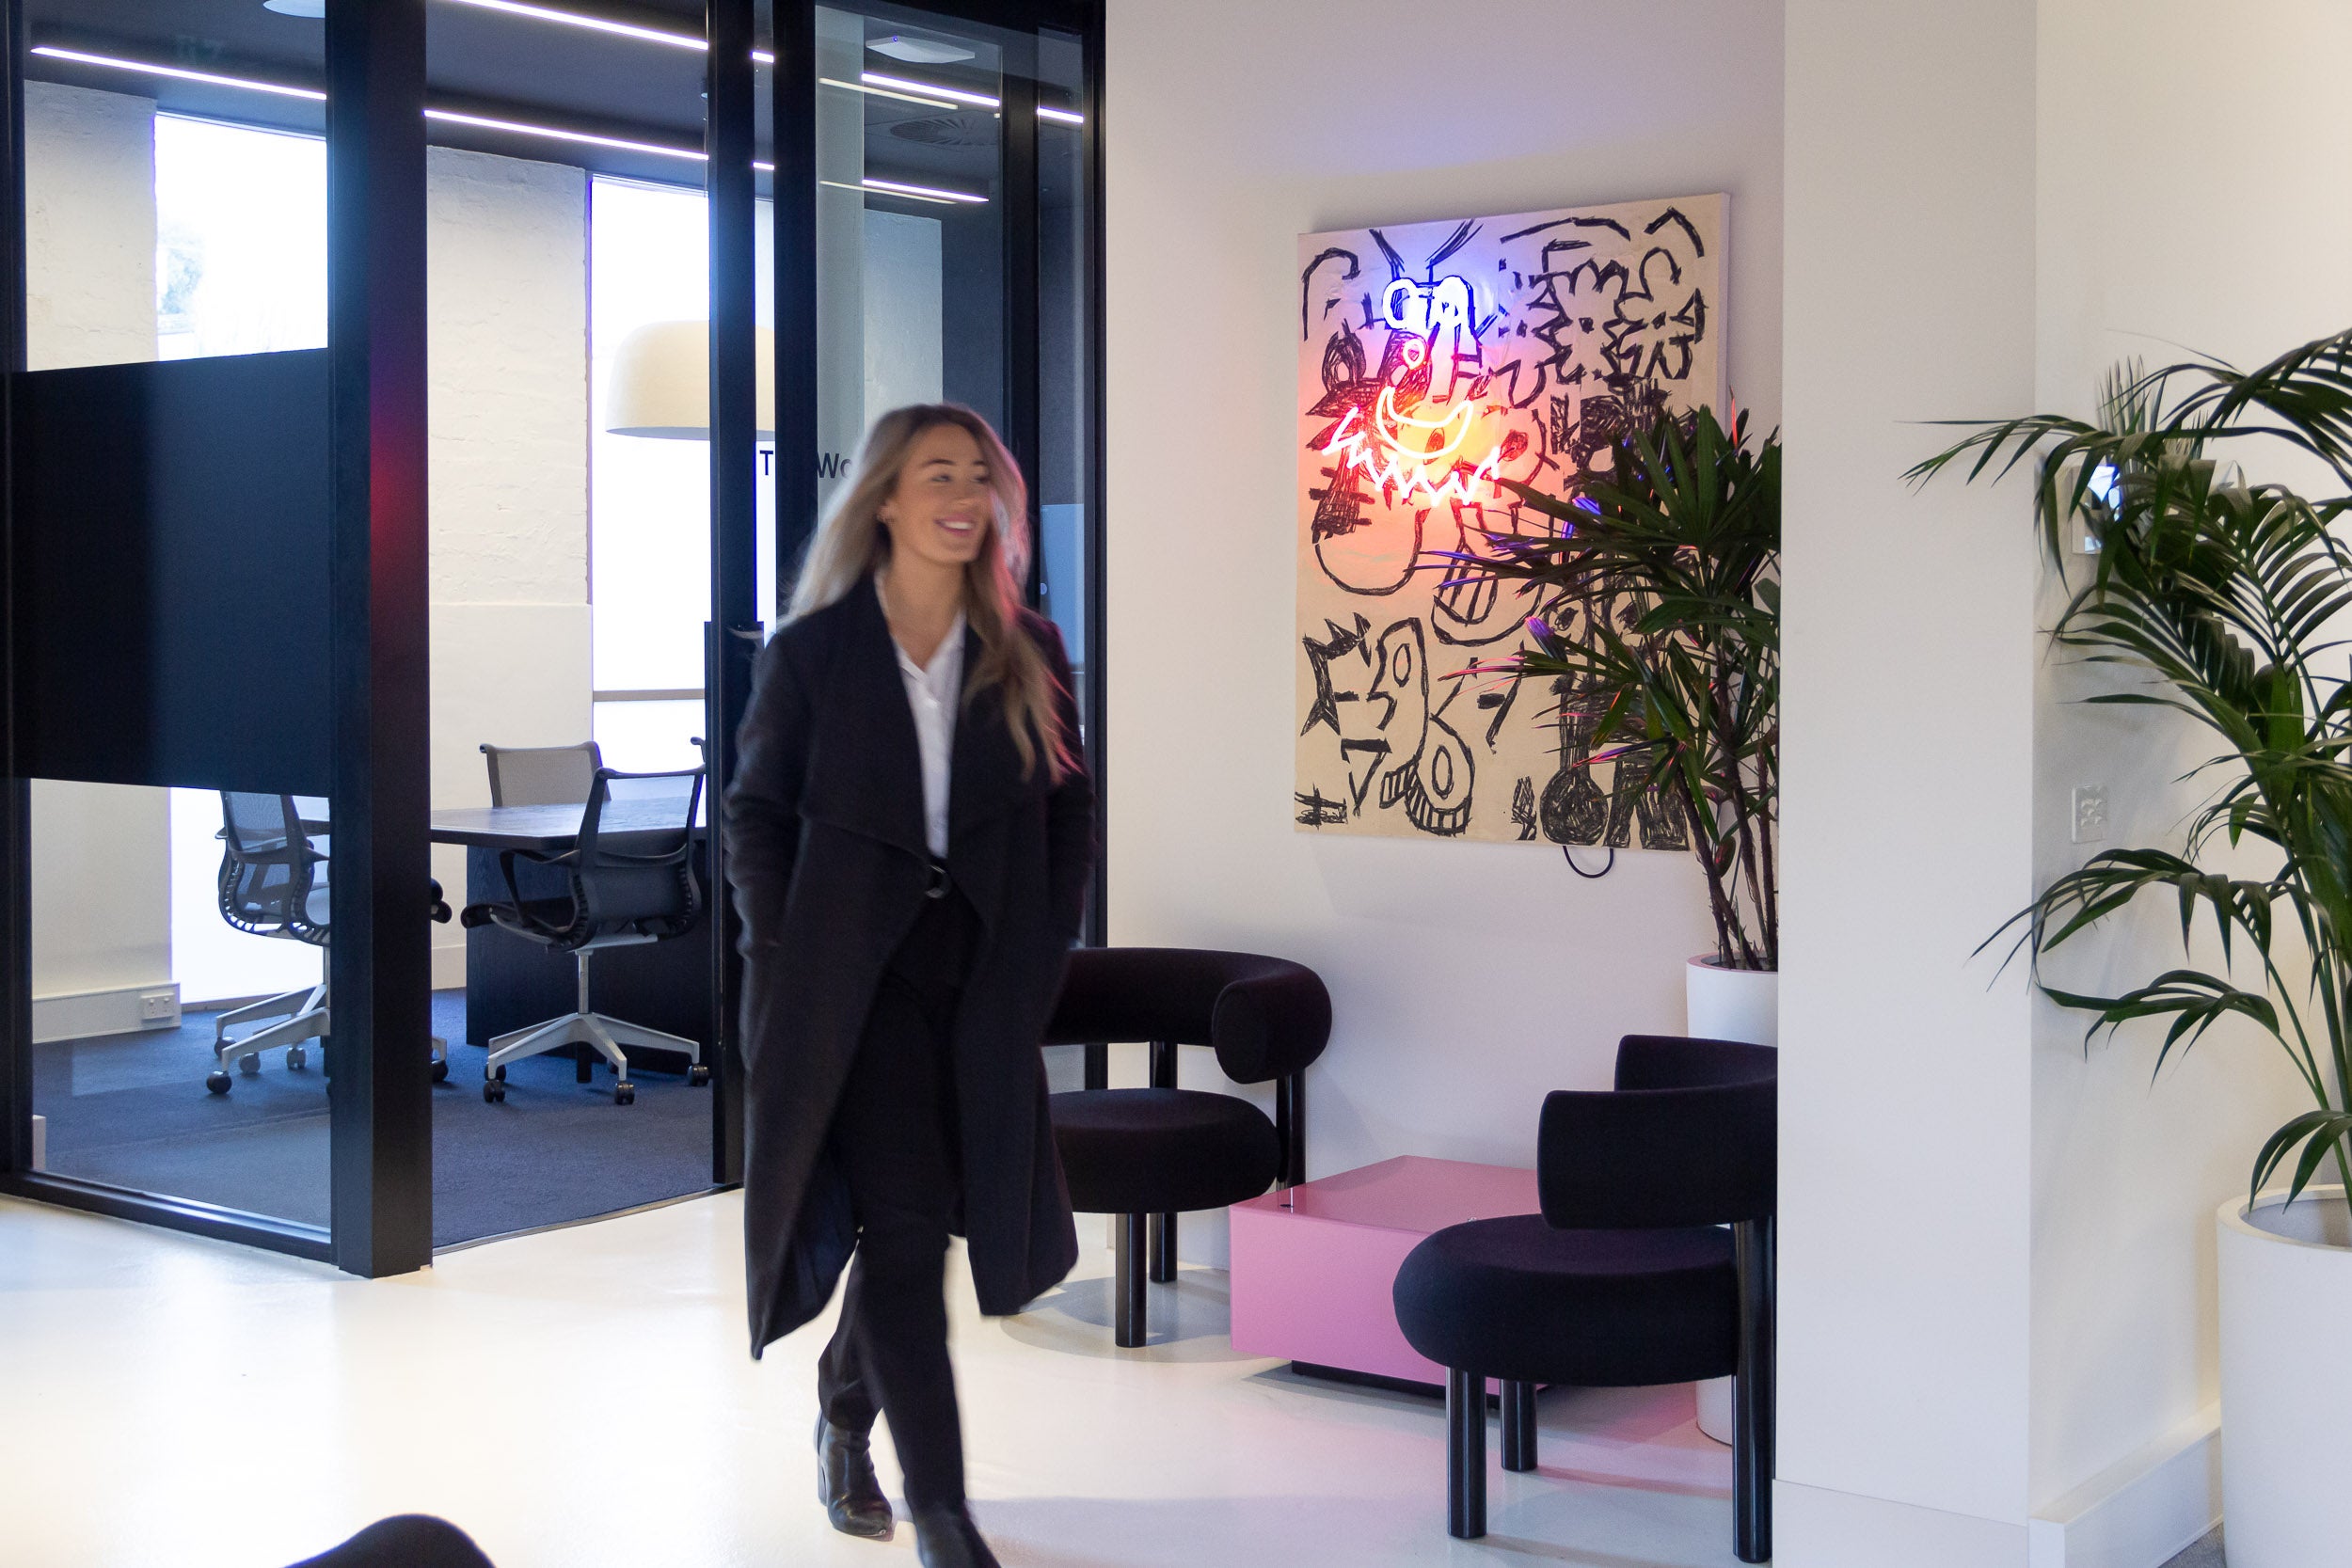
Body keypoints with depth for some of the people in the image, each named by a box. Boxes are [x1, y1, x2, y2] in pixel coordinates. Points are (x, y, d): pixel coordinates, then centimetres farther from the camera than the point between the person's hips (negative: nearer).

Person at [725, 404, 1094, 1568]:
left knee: (910, 1217, 12)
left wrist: (1045, 944, 0)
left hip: (983, 978, 3)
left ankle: (846, 1414, 38)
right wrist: (782, 952, -6)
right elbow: (756, 811, 3)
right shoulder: (813, 651, 0)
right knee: (904, 1220, -9)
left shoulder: (1027, 654, 6)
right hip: (852, 974, -3)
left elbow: (1070, 810, 10)